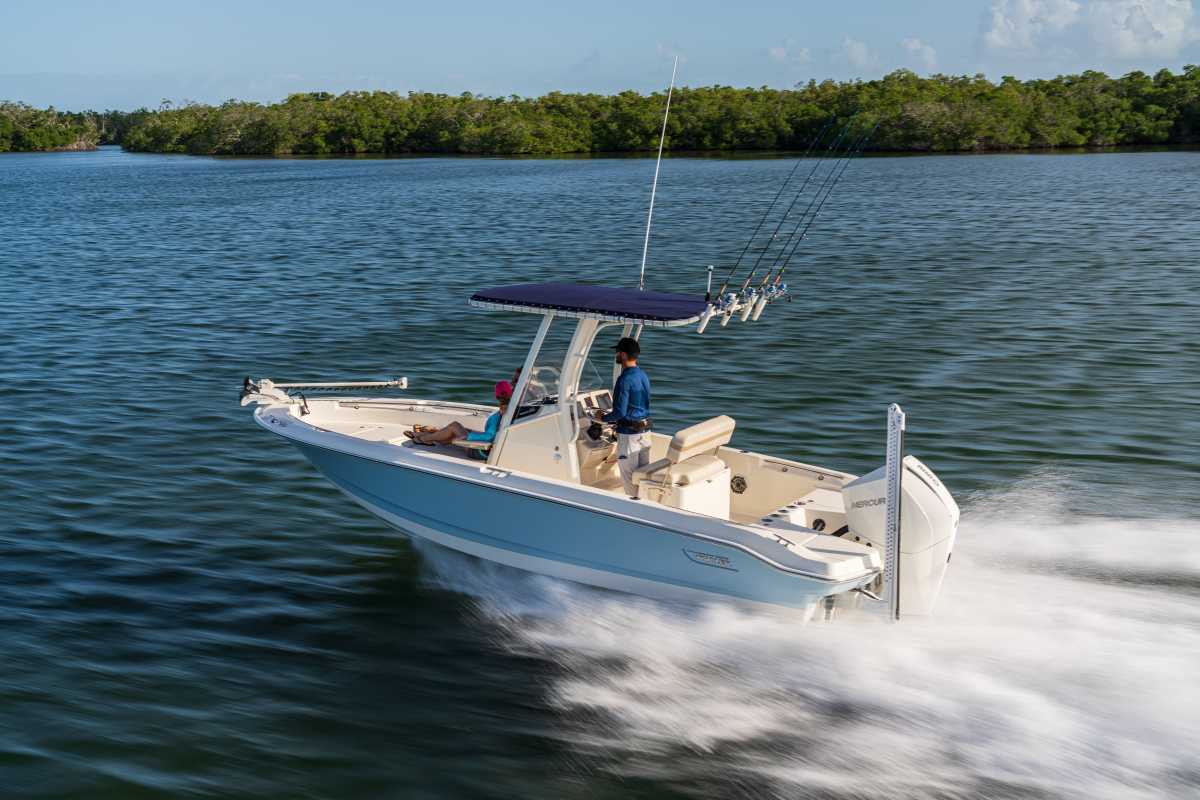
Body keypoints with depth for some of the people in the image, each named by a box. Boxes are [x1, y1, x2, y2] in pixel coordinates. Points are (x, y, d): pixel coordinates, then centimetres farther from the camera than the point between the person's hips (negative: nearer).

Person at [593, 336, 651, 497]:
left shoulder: (625, 379, -19)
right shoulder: (644, 376, 8)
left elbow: (620, 412, -22)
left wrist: (603, 418, -3)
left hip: (629, 433, -8)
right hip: (645, 429, 8)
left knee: (628, 473, 2)